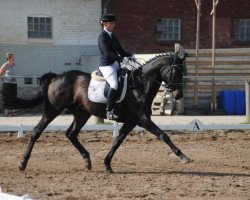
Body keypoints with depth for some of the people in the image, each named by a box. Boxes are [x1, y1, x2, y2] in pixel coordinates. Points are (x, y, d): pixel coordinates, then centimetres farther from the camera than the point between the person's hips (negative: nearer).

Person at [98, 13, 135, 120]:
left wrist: (130, 56, 1)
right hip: (106, 65, -9)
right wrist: (121, 59, -25)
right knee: (114, 84, -28)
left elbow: (121, 51, 21)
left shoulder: (113, 37, 20)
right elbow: (107, 52, -17)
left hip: (116, 65, 9)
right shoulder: (102, 37, -6)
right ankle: (109, 111, -29)